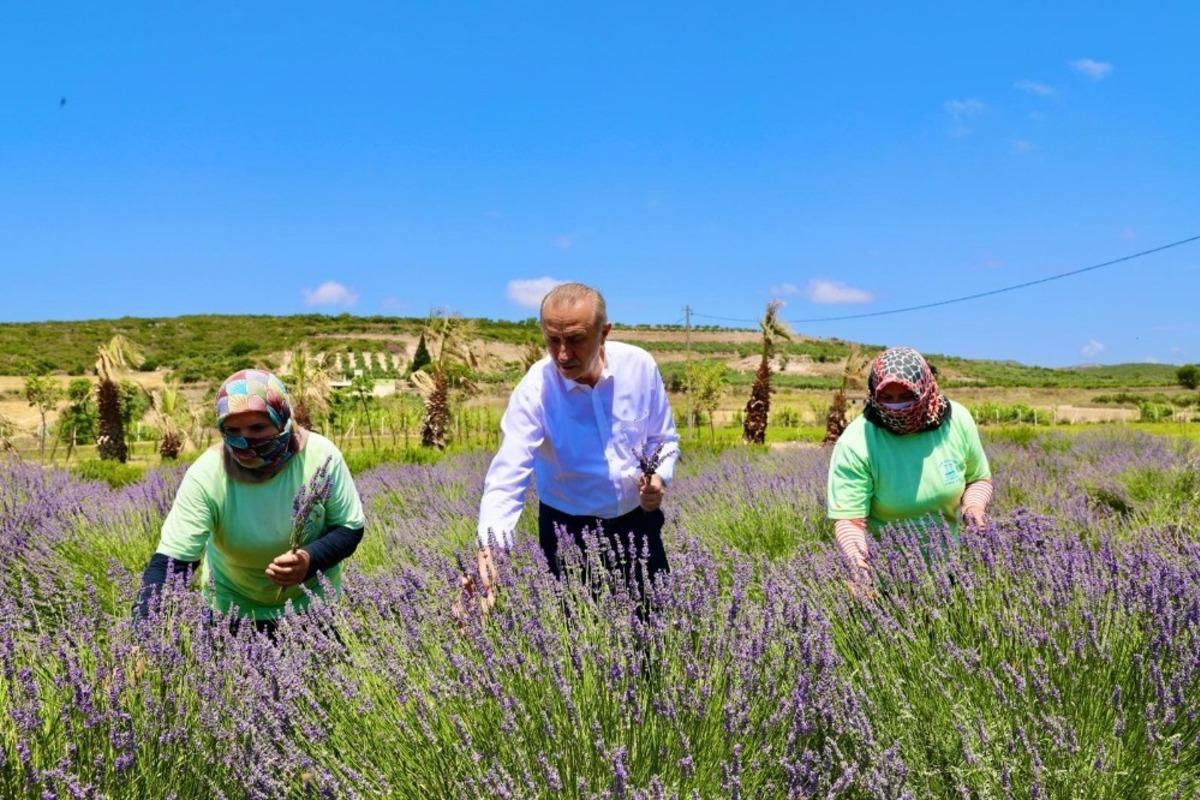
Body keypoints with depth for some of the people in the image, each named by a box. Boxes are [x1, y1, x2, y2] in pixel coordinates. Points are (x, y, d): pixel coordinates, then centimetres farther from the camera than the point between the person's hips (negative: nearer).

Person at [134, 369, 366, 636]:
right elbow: (168, 562, -29)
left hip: (313, 603, 1)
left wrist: (310, 560, -32)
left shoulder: (320, 456, -24)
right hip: (234, 609, -1)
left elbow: (350, 528, -13)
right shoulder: (205, 476, -26)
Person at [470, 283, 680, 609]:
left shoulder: (639, 365, -13)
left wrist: (659, 477, -18)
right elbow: (507, 475, -29)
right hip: (568, 529, -2)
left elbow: (664, 438, 3)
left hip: (638, 520, 2)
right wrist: (488, 548, -44)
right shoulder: (534, 390, -21)